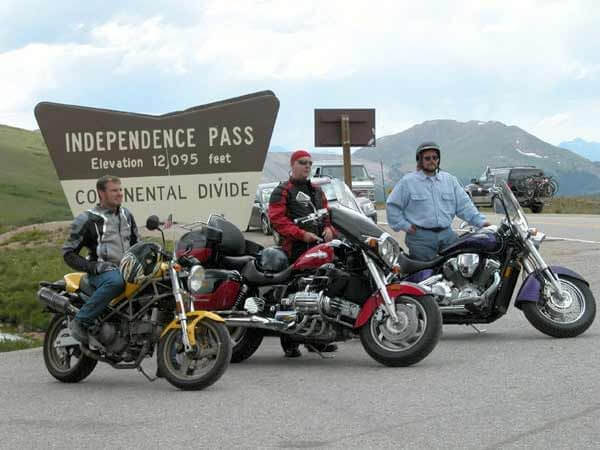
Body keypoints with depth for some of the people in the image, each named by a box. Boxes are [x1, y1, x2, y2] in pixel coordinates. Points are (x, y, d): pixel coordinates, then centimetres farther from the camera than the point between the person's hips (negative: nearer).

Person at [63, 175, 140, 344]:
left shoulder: (126, 215, 18)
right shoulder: (87, 220, -2)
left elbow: (136, 243, 31)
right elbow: (68, 253, -3)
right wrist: (93, 266, -16)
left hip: (128, 269, 6)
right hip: (102, 272, -6)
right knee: (115, 281, -41)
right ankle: (80, 321, -30)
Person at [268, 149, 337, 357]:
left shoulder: (317, 190, 25)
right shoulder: (282, 191, 3)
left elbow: (327, 214, 29)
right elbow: (277, 219, -8)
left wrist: (329, 229, 6)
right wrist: (301, 234, -16)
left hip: (319, 247, 6)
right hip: (295, 249, -6)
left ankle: (317, 339, 11)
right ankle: (290, 344, -7)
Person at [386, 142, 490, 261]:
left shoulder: (450, 180, 15)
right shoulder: (408, 182, 3)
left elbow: (463, 205, 14)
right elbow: (392, 205, 5)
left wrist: (480, 221, 3)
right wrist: (404, 225, -3)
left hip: (447, 235, 4)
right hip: (420, 237, -4)